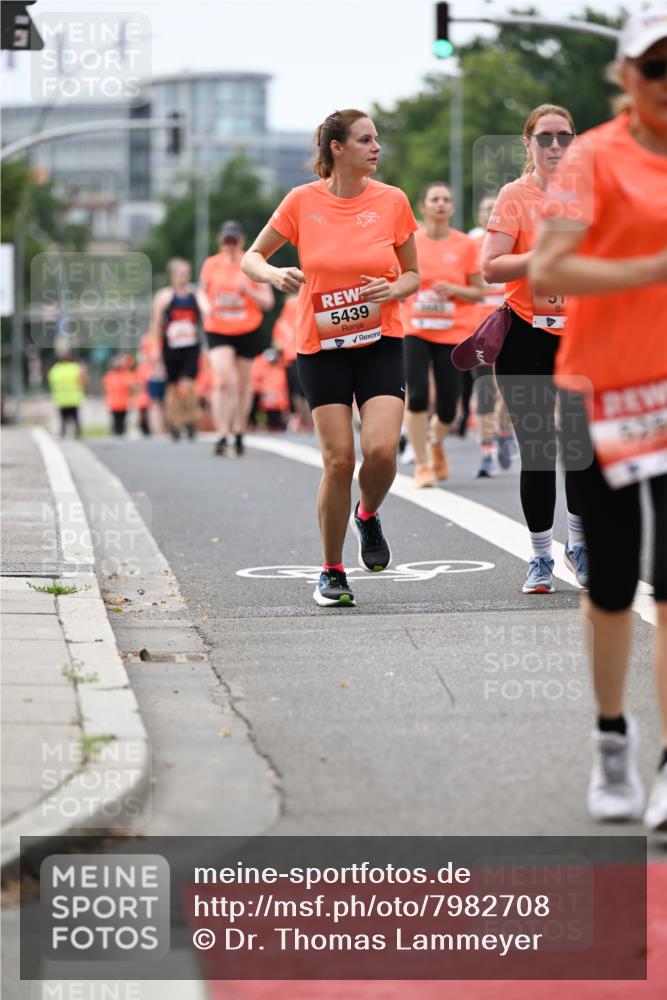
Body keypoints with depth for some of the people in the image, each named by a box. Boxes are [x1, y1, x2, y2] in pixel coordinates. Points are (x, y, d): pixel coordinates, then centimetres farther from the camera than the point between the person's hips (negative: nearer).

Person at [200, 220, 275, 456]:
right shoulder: (210, 264, 4)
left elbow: (267, 302, -3)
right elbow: (202, 292, 17)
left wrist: (247, 289, -20)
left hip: (248, 332, 0)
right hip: (218, 331, 0)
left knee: (243, 383, 10)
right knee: (223, 381, -17)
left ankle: (239, 434, 25)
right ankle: (222, 435, -18)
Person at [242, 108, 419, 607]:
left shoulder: (392, 201, 0)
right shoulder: (303, 201, -3)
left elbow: (413, 274, 9)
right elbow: (251, 258, 6)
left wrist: (394, 289, -13)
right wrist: (275, 275, -15)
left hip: (380, 342, 1)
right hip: (321, 346, -1)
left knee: (382, 450, -17)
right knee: (339, 460, -7)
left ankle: (368, 515, 18)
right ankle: (332, 572, 11)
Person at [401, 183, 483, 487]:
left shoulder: (465, 245, 1)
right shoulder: (410, 243, 2)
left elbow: (478, 292, 3)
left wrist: (452, 289, -14)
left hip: (453, 333, 0)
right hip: (415, 330, 0)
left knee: (447, 408, 0)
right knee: (417, 396, -16)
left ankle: (436, 443, 34)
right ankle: (421, 465, -4)